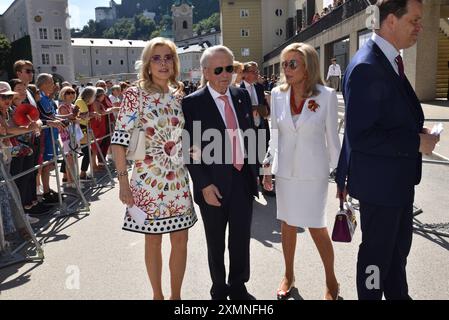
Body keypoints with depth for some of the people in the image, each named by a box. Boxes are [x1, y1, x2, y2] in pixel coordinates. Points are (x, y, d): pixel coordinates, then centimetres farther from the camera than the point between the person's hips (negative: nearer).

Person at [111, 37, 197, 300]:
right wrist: (123, 181, -13)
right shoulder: (135, 94, -8)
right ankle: (158, 295, 31)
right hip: (148, 180, -4)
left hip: (178, 179, 4)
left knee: (181, 240, 10)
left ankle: (176, 295, 30)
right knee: (153, 240, 10)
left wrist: (195, 174, 8)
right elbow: (120, 140, -10)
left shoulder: (180, 94, 6)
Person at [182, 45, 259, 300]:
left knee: (242, 239, 13)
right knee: (216, 244, 14)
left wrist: (254, 171, 9)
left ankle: (238, 287, 35)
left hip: (243, 179, 4)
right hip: (214, 185, -3)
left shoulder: (242, 96, 7)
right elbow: (190, 149, -9)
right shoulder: (192, 103, -7)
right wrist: (204, 184, -14)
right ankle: (219, 289, 35)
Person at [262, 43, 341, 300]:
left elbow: (333, 138, -3)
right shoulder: (278, 95, 0)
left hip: (314, 172, -3)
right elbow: (276, 134, 8)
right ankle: (289, 276, 33)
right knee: (288, 224, 13)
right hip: (285, 170, 3)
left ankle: (331, 283, 25)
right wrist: (268, 166, 8)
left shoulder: (326, 95, -9)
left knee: (317, 227, 3)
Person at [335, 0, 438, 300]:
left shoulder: (391, 59, 8)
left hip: (399, 176, 10)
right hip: (379, 178, -10)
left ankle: (398, 293, 45)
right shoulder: (366, 67, -23)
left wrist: (417, 129, 2)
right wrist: (416, 142, -20)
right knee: (377, 251, 9)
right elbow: (360, 136, -27)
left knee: (399, 245, 24)